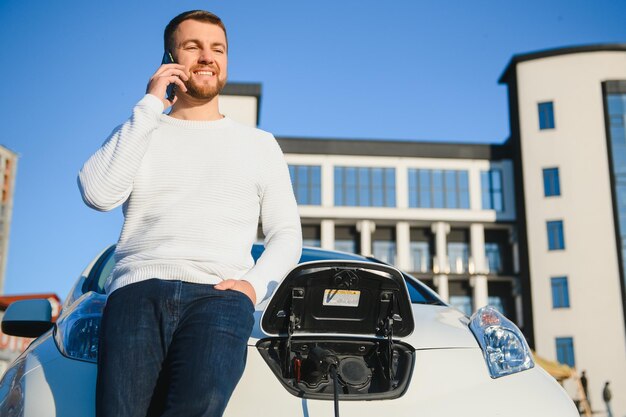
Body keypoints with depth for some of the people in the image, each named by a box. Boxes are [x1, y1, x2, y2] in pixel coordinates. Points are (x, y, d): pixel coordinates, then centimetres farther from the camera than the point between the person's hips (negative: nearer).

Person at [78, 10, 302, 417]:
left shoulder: (259, 144, 22)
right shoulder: (138, 132, 20)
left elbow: (287, 234, 17)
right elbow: (98, 195, 0)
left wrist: (255, 284, -4)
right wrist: (149, 107, 2)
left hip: (219, 294, 0)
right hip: (138, 291, 1)